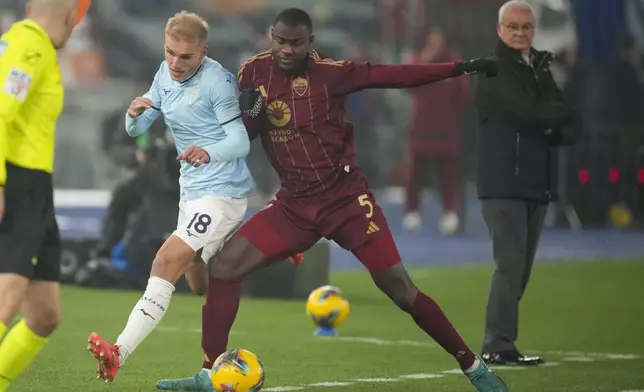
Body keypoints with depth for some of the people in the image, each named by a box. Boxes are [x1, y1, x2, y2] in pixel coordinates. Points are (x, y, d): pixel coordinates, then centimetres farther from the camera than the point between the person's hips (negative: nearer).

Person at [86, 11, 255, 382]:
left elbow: (241, 141, -20)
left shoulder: (217, 80, -17)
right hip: (193, 191, 9)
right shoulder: (166, 74, 6)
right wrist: (134, 113, -15)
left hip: (222, 191, -9)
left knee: (168, 262, -21)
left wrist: (208, 152, -40)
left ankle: (119, 354, -29)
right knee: (197, 275, 18)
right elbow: (136, 129, 9)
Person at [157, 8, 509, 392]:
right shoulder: (255, 72, -1)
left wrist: (461, 68, -22)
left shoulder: (328, 71, -12)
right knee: (224, 266, -9)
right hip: (294, 204, 4)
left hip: (346, 199, -4)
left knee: (398, 286, -8)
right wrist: (246, 114, -16)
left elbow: (391, 74, -15)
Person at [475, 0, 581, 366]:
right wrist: (560, 114, -3)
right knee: (511, 264, -13)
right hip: (503, 182, -7)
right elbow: (528, 113, -21)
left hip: (537, 184, 8)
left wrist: (555, 130, -11)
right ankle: (498, 346, -13)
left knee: (521, 267, 8)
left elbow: (572, 127, 11)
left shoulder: (540, 70, 19)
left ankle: (500, 343, 12)